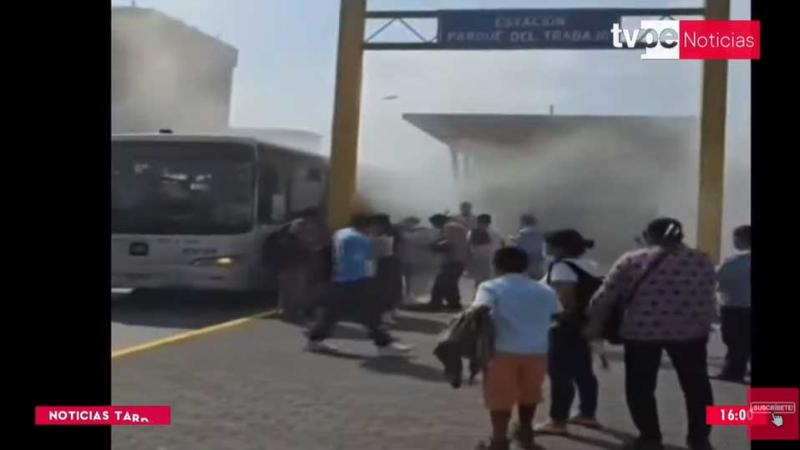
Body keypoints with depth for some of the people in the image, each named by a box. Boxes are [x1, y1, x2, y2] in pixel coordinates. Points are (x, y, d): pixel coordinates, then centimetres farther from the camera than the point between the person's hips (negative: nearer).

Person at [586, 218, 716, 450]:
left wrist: (595, 325, 9)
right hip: (690, 331, 2)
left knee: (640, 387, 11)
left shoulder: (632, 261, -3)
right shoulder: (703, 261, 4)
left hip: (641, 331, -2)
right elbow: (707, 299, 12)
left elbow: (604, 297, -2)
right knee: (696, 385, 16)